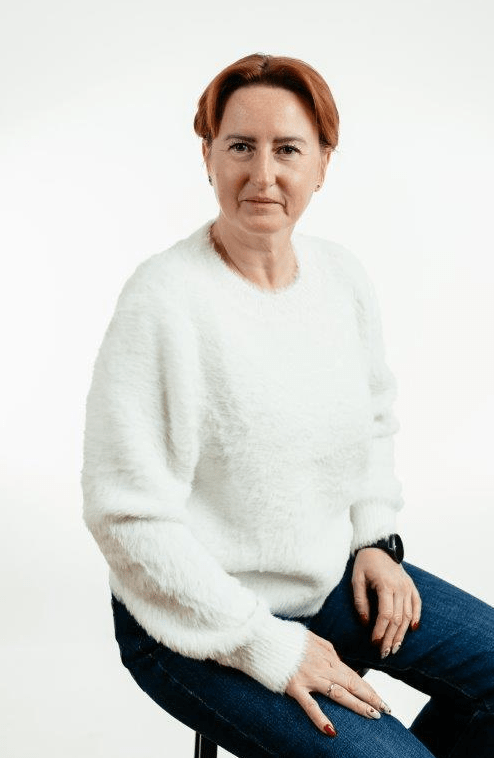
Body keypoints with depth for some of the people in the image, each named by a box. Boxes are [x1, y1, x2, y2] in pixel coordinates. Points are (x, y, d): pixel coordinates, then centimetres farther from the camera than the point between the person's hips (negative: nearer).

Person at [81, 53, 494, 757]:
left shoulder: (344, 276, -1)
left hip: (333, 575, 7)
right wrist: (267, 646, -20)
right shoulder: (164, 301, -22)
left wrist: (374, 539, 2)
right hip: (198, 621, -6)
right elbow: (130, 517, -21)